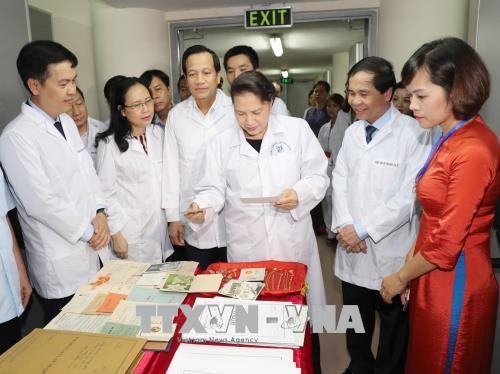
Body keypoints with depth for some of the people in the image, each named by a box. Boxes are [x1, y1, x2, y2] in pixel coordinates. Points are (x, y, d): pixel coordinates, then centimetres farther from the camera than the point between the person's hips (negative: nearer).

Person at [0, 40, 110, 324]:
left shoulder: (67, 122, 7)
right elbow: (41, 203, -21)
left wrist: (100, 213, -4)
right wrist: (87, 231, -11)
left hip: (89, 253, 7)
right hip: (60, 265, -6)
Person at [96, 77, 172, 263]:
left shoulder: (159, 133, 3)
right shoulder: (110, 144, -10)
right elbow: (106, 192, -7)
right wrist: (116, 233, -7)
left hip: (163, 230, 4)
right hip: (132, 235, -4)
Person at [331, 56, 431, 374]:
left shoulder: (414, 133, -14)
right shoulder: (353, 132, 8)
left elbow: (409, 195, -18)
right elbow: (340, 180, 7)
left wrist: (364, 228, -15)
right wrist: (344, 225, -6)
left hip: (391, 250, -5)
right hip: (352, 246, 6)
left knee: (393, 323, 15)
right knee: (355, 322, 21)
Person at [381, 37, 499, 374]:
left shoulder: (473, 151, -23)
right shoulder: (452, 137, 6)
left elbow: (447, 243, -21)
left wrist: (401, 278, -8)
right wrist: (411, 261, 5)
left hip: (453, 284, -8)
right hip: (433, 276, 8)